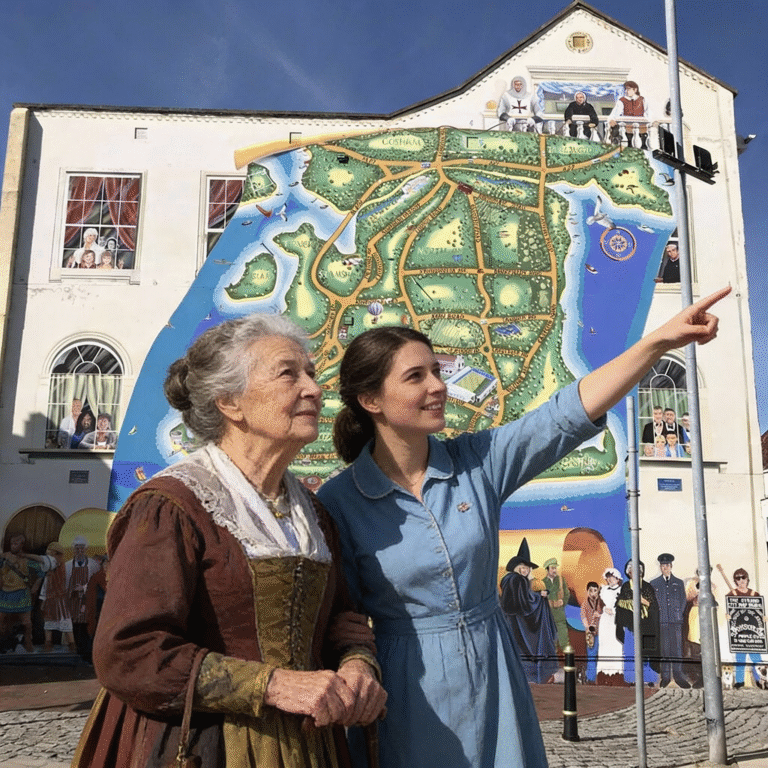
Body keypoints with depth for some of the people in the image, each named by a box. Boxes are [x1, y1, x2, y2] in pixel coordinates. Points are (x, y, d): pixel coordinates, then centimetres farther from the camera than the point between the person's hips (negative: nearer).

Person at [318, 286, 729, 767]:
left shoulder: (478, 461, -4)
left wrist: (660, 341, -22)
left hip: (497, 684, 4)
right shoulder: (338, 504, -12)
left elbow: (567, 416, -13)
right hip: (411, 702, -3)